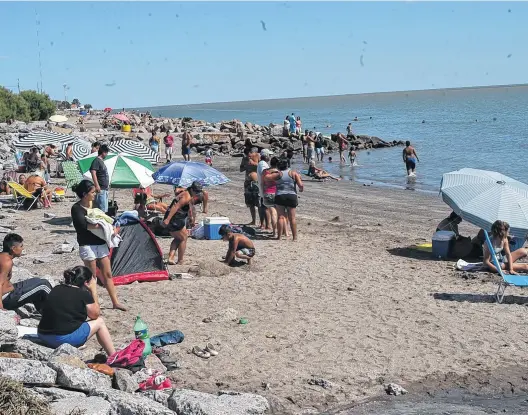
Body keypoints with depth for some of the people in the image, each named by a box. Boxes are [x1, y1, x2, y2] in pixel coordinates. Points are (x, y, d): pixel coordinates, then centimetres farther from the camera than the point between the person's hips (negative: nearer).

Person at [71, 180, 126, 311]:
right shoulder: (77, 208, -12)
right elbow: (84, 225, -24)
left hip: (101, 243, 7)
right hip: (87, 245, -7)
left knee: (107, 274, 11)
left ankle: (115, 302, 19)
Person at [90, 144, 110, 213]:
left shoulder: (101, 161, 18)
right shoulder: (96, 161, -11)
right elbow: (93, 173, -21)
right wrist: (97, 185, -27)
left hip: (105, 189, 10)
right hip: (100, 189, -10)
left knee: (105, 209, 14)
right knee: (102, 209, -12)